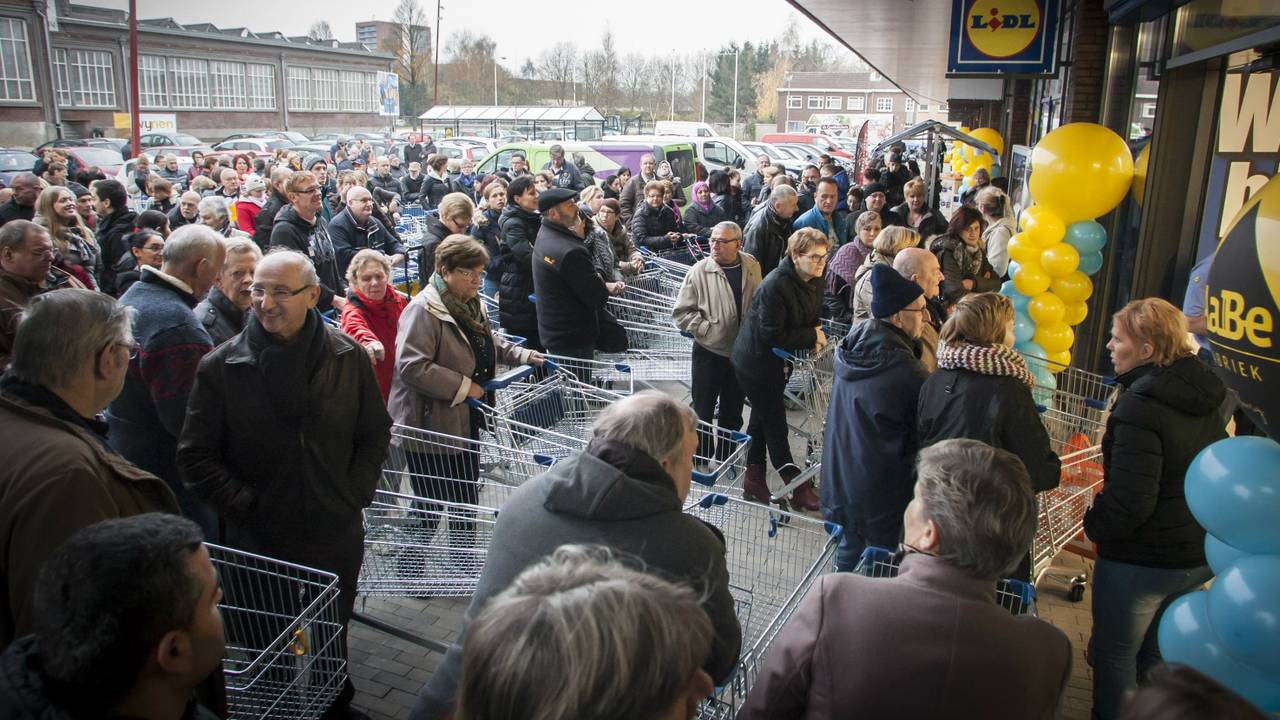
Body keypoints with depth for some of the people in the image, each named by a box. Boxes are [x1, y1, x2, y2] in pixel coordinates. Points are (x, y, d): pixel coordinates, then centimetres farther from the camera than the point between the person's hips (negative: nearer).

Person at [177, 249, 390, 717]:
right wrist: (246, 504, -12)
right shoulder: (221, 367, -10)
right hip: (259, 541, -1)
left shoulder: (348, 356, -5)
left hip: (338, 536, 2)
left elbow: (376, 432, 5)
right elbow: (196, 457, -6)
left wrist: (355, 494, -2)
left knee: (334, 637, 22)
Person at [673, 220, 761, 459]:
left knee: (733, 411, 17)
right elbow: (681, 312, -9)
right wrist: (707, 329, -16)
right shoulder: (700, 271, -12)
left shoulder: (752, 267, -2)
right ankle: (701, 458, 25)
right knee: (703, 409, 8)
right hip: (709, 352, -3)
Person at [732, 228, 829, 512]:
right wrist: (811, 337, -19)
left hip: (776, 361, 9)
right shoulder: (775, 286, -28)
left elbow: (811, 317, 13)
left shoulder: (815, 281, -1)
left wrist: (814, 337, -9)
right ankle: (798, 487, 8)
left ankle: (754, 482, 29)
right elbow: (772, 335, -27)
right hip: (755, 362, -9)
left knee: (762, 418, 17)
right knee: (775, 423, -1)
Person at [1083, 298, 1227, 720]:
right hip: (1200, 555, 8)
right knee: (1157, 653, 25)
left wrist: (1094, 526, -11)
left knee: (1115, 654, 12)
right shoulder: (1207, 399, 1)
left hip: (1140, 560, -8)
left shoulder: (1139, 406, -26)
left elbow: (1130, 499, -29)